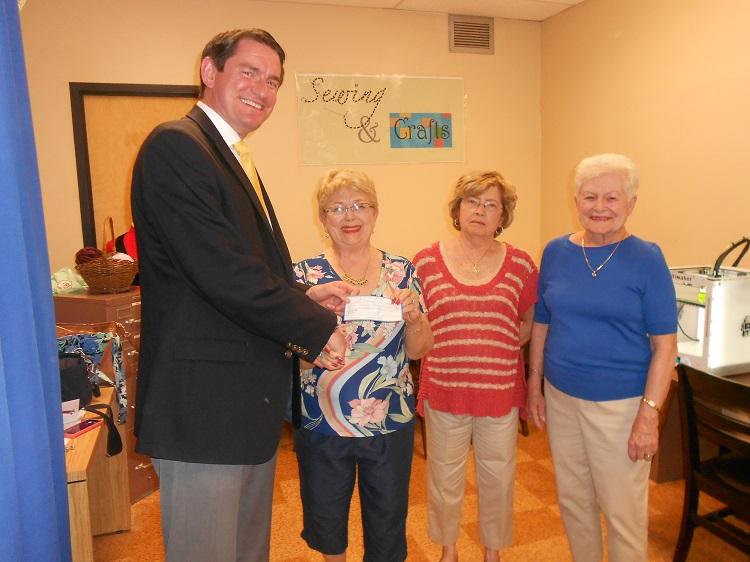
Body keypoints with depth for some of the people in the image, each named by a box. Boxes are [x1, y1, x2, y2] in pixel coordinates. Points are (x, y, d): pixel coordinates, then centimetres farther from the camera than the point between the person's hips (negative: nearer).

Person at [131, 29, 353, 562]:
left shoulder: (233, 159, 17)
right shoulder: (176, 145, -14)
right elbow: (221, 272, -23)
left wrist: (305, 297, 1)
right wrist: (315, 330, -13)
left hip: (250, 399, 10)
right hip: (204, 403, -9)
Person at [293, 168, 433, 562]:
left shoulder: (401, 271, -3)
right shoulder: (306, 275, -6)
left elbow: (416, 351, 0)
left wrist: (414, 317, -20)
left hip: (391, 423, 0)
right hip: (321, 424, 0)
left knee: (387, 521, 16)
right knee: (325, 517, 21)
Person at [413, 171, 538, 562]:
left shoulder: (520, 265, -2)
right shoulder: (426, 262, -3)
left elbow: (531, 321, 10)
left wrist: (498, 348, -2)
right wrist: (445, 349, -4)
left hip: (500, 391, 1)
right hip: (443, 390, 0)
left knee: (498, 478, 17)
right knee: (445, 478, 16)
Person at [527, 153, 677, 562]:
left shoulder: (646, 259, -9)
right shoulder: (556, 252, 1)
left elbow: (664, 345, -9)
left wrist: (649, 414, -14)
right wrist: (534, 385, 7)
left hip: (619, 404, -4)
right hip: (561, 398, 4)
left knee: (623, 512, 8)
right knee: (572, 499, 19)